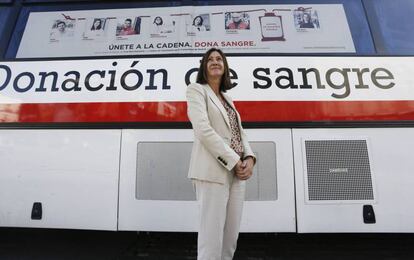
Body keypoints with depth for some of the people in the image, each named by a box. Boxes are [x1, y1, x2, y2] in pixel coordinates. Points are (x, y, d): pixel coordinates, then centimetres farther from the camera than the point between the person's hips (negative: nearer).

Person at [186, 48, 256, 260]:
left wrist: (249, 159, -3)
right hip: (213, 170, -7)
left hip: (237, 172, 7)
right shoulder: (196, 90, 3)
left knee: (231, 238, 10)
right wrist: (235, 161, -13)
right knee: (211, 237, -4)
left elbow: (240, 133, 17)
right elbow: (203, 130, -12)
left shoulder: (228, 99, 24)